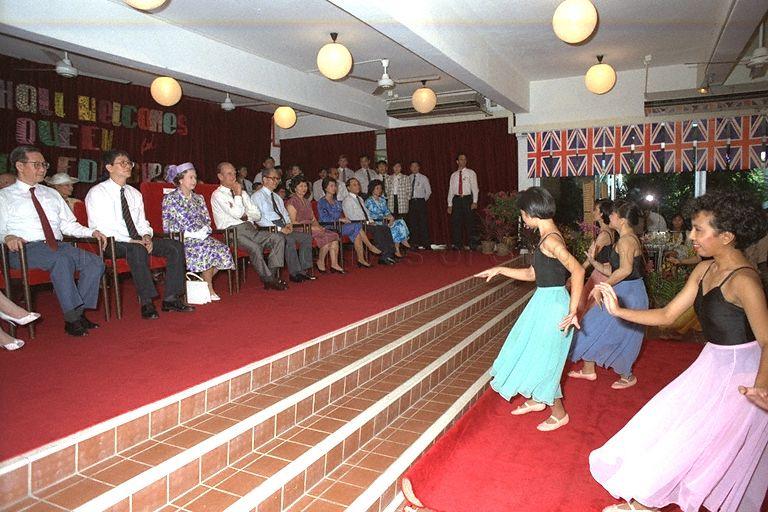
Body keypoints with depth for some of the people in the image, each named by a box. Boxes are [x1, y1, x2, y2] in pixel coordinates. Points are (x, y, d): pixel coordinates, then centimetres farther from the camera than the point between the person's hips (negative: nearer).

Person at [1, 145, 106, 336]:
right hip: (26, 249, -5)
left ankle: (79, 313, -18)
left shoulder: (52, 194, 26)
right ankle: (72, 318, -31)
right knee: (63, 260, -36)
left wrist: (92, 232, 6)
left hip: (58, 246, 5)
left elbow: (68, 224, 23)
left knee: (95, 262, -22)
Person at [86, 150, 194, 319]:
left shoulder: (134, 193, 16)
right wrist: (130, 240, -23)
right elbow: (102, 227, -14)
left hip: (137, 240, 7)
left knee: (176, 246, -13)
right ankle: (146, 303, -33)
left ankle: (170, 299, -16)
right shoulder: (97, 193, -4)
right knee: (138, 250, -39)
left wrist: (146, 236, -6)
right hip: (112, 244, -7)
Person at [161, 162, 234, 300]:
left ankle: (201, 282, -3)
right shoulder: (170, 199, -1)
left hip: (201, 237, 6)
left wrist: (203, 231, -7)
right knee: (208, 250, -32)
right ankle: (209, 289, -14)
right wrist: (193, 233, -16)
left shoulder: (198, 199, 18)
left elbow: (207, 220, 17)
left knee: (223, 250, -22)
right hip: (181, 240, -6)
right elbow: (168, 226, -8)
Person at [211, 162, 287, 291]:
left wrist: (245, 215, -2)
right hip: (232, 232, -7)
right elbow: (237, 213, -14)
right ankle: (269, 280, -19)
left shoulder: (242, 193, 23)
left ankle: (272, 274, -22)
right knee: (255, 247, -34)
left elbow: (258, 215, 18)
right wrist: (238, 195, -2)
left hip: (250, 228, 7)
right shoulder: (218, 195, 1)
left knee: (279, 239, -16)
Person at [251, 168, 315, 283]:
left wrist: (288, 224, 0)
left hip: (283, 228, 8)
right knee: (289, 239, -33)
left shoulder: (277, 197, 25)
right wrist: (279, 228, -19)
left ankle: (304, 269, -9)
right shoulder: (257, 196, -2)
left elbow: (285, 213, 25)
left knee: (307, 237, -9)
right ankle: (295, 273, -25)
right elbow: (259, 219, -12)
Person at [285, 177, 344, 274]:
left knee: (334, 235, -13)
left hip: (311, 228, 8)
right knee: (327, 237, -25)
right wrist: (311, 227, -17)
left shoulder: (307, 201, 22)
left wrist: (318, 226, -2)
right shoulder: (292, 201, -5)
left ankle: (334, 264, -14)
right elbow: (293, 222, -12)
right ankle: (320, 262, -7)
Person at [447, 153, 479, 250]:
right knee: (456, 223, 0)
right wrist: (449, 204, 7)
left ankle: (471, 244, 6)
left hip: (467, 199, -2)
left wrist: (474, 202, -10)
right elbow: (450, 190, 14)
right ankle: (456, 244, 6)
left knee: (469, 223, -2)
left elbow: (475, 188, 0)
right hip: (457, 199, 2)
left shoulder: (471, 173, 5)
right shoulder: (453, 175, 14)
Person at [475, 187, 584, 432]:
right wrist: (500, 270, 13)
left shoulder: (550, 239, -22)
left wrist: (572, 311, -29)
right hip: (543, 301, 10)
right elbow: (532, 274, 14)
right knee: (529, 351, 22)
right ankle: (537, 399, 41)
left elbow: (578, 271, -31)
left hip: (552, 304, -10)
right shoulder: (549, 237, 9)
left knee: (543, 359, 5)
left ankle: (559, 413, 26)